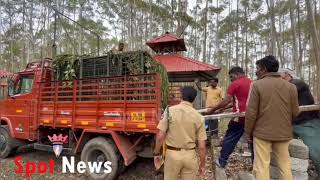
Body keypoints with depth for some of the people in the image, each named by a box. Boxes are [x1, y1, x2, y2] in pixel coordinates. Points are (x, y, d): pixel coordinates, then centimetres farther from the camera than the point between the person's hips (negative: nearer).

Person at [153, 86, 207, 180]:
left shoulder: (169, 111, -10)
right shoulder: (198, 117, -5)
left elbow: (160, 136, -10)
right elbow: (202, 146, -3)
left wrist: (156, 153, 5)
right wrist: (202, 164, 9)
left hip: (172, 154, -1)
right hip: (190, 155, 1)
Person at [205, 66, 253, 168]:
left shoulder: (235, 84, -8)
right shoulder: (252, 83, 12)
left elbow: (225, 102, -12)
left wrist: (212, 110, -2)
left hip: (239, 117, -6)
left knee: (229, 140, 7)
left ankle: (222, 162, 17)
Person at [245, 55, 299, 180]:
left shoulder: (257, 85, -11)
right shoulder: (291, 86, 1)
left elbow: (251, 113, -12)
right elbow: (295, 112, 6)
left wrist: (249, 132, 1)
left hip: (262, 133, -4)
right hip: (284, 133, 4)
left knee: (261, 167, 4)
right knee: (285, 166, 15)